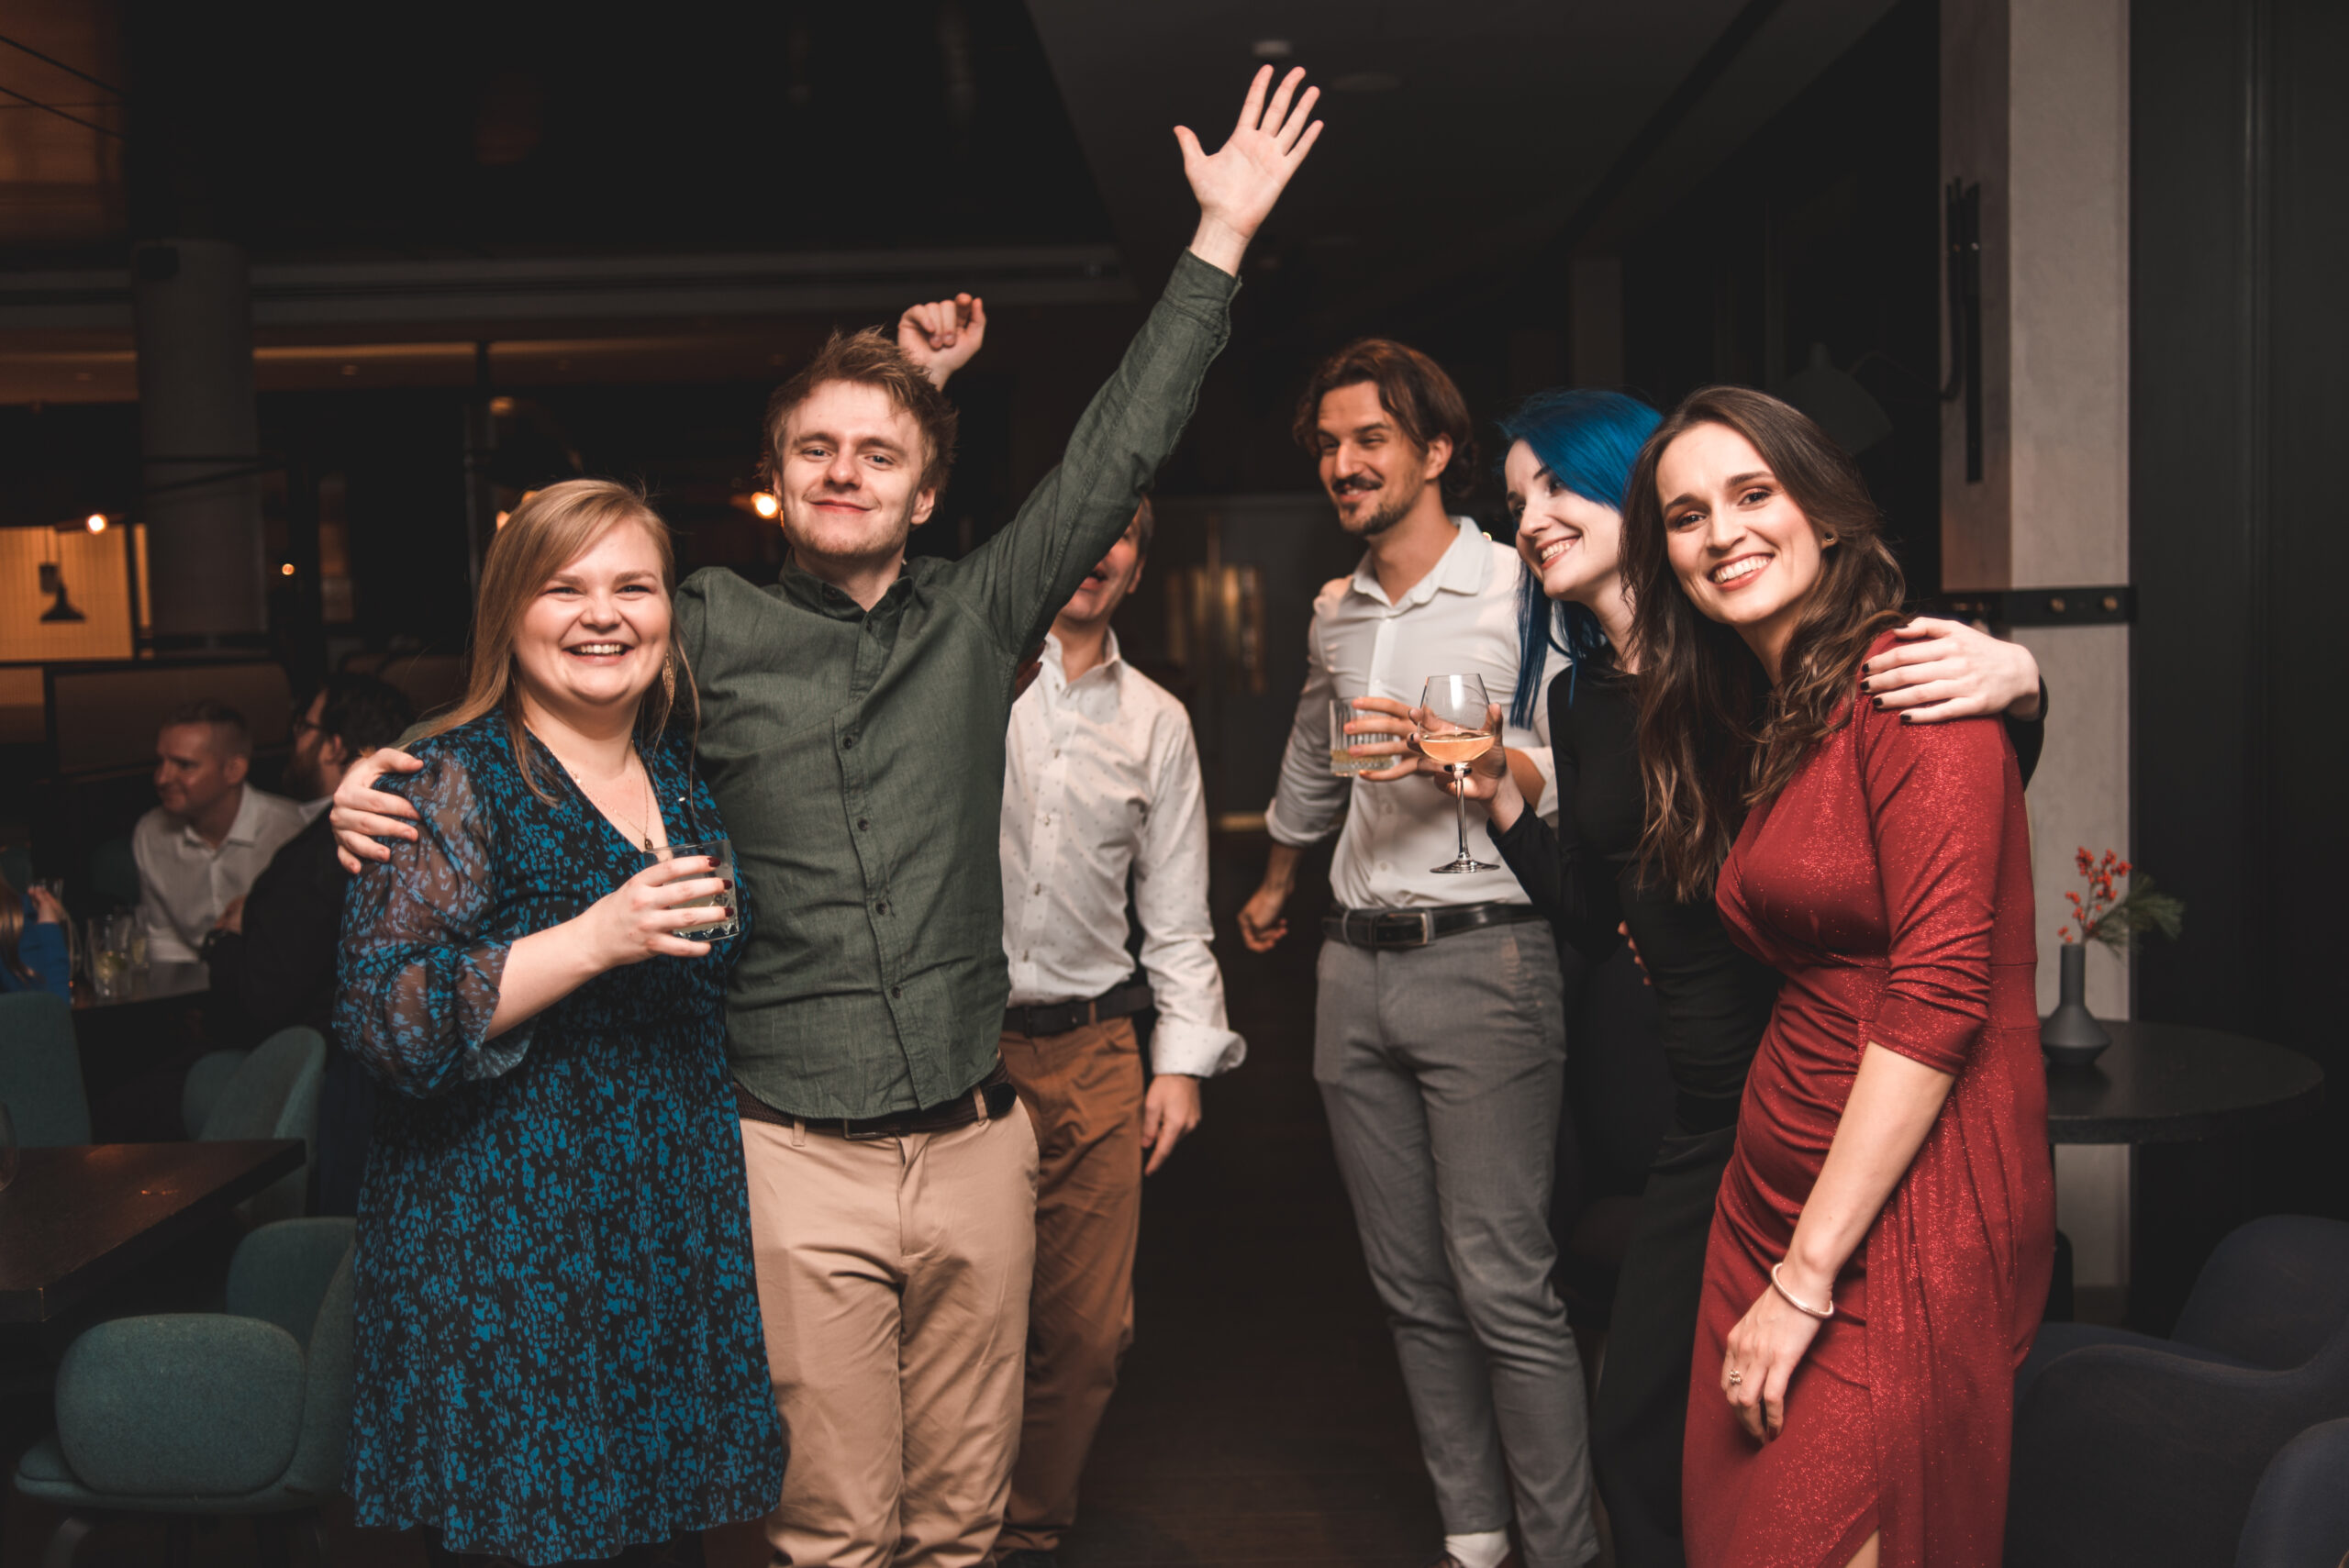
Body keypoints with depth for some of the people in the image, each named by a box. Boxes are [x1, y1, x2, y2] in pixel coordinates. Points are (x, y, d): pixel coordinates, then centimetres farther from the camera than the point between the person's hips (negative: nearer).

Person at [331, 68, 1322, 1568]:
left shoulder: (977, 618, 4)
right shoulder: (711, 631, 1)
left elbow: (1116, 455, 4)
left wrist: (1221, 242, 5)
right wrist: (394, 784, -6)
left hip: (976, 1145, 2)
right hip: (798, 1158, -2)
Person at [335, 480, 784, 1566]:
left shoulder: (684, 778, 10)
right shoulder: (453, 781, -9)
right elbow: (385, 1018, -19)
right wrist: (594, 939, -24)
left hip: (679, 1245, 6)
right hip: (504, 1258, -6)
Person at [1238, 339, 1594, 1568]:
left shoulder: (1520, 591, -5)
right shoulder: (1333, 613, 15)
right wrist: (1276, 879, 46)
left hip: (1483, 957, -6)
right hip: (1355, 963, 6)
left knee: (1502, 1286, -9)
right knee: (1412, 1286, 9)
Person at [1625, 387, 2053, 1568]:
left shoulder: (1910, 687, -13)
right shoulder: (1755, 723, 14)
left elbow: (1938, 996, -18)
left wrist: (1809, 1273, -17)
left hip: (1902, 1211, -8)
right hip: (1772, 1197, 8)